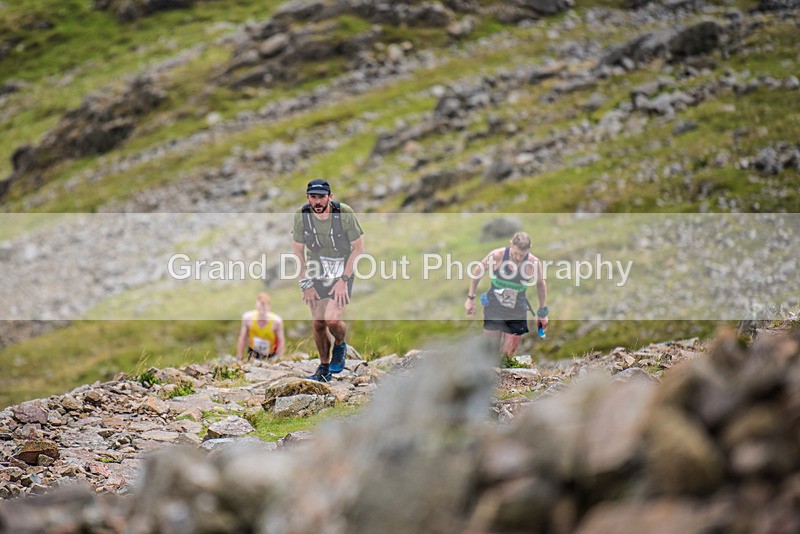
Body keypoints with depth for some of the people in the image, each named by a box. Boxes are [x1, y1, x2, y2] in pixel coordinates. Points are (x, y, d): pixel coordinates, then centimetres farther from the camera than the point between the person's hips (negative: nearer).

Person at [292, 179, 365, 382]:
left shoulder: (345, 213, -22)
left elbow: (358, 248, -12)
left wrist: (343, 280, -15)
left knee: (332, 319, -18)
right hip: (316, 274, 3)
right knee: (318, 323, 2)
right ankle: (324, 368, 23)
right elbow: (298, 251, -2)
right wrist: (306, 284, -4)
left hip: (342, 273, -3)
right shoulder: (301, 216, -15)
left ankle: (340, 345, 16)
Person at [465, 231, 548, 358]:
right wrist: (470, 298, 2)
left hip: (517, 313, 0)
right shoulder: (497, 256, -19)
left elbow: (541, 284, 4)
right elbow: (478, 273, -1)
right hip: (494, 309, 0)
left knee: (507, 355, 0)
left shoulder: (534, 263, -17)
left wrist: (542, 312, 10)